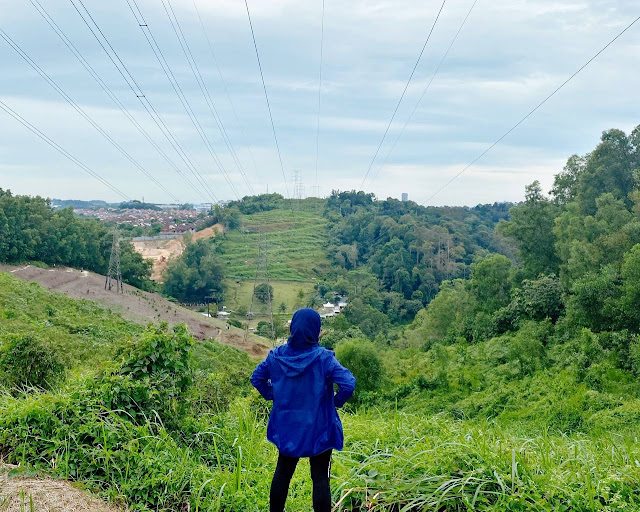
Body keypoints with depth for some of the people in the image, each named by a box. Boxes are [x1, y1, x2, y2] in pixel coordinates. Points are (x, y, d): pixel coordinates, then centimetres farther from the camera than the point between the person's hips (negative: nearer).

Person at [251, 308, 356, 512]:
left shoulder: (276, 355, -7)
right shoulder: (323, 359, -20)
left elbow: (256, 378, 5)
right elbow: (349, 384, -26)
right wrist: (337, 402, -8)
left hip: (286, 427, 4)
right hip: (318, 429, -4)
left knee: (282, 473, 20)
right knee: (320, 478, 7)